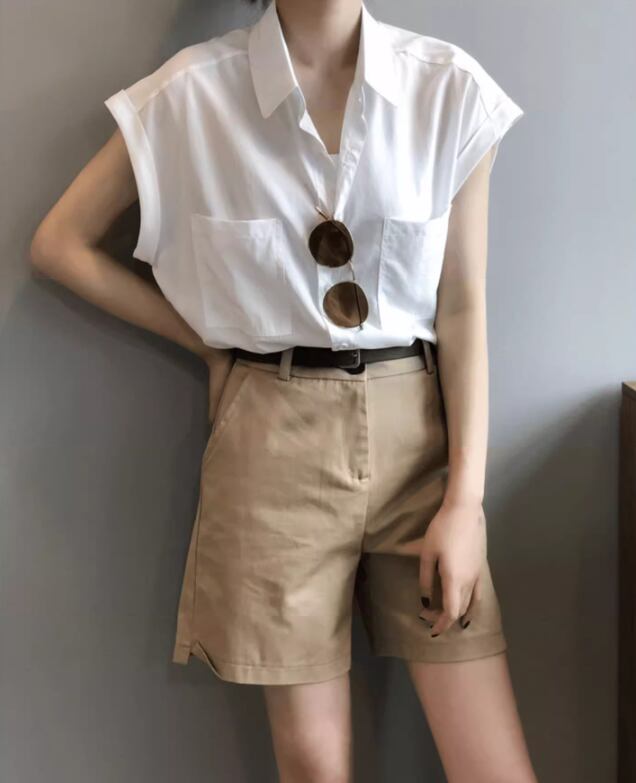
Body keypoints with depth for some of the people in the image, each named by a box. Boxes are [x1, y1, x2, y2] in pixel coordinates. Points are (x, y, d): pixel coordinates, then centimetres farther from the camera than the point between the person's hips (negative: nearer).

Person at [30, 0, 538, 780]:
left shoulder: (451, 87, -2)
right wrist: (211, 342, 4)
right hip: (274, 440, -1)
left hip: (413, 430, 1)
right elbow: (60, 244, 6)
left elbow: (463, 310, -1)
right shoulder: (193, 92, -4)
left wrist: (464, 500, -6)